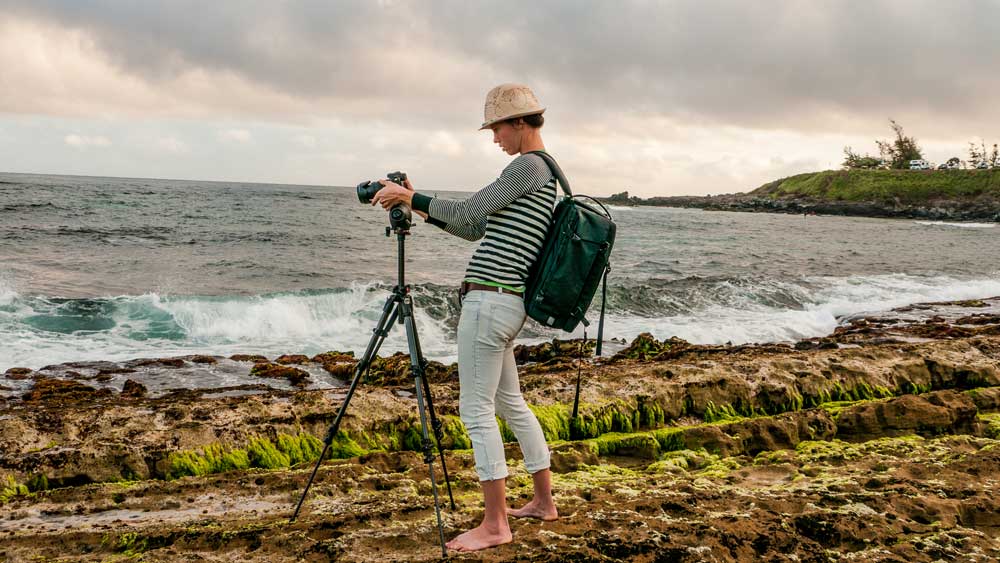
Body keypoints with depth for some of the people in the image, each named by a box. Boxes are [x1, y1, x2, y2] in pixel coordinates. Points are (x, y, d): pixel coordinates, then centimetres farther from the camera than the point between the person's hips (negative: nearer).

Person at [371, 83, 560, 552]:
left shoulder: (528, 166, -11)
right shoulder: (541, 171, 20)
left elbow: (468, 213, -17)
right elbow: (476, 229, 22)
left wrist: (411, 197, -7)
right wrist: (420, 208, 16)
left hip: (489, 300, -10)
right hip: (508, 304, 10)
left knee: (477, 410, -5)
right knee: (510, 403, 18)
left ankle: (495, 524, 1)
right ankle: (544, 501, 28)